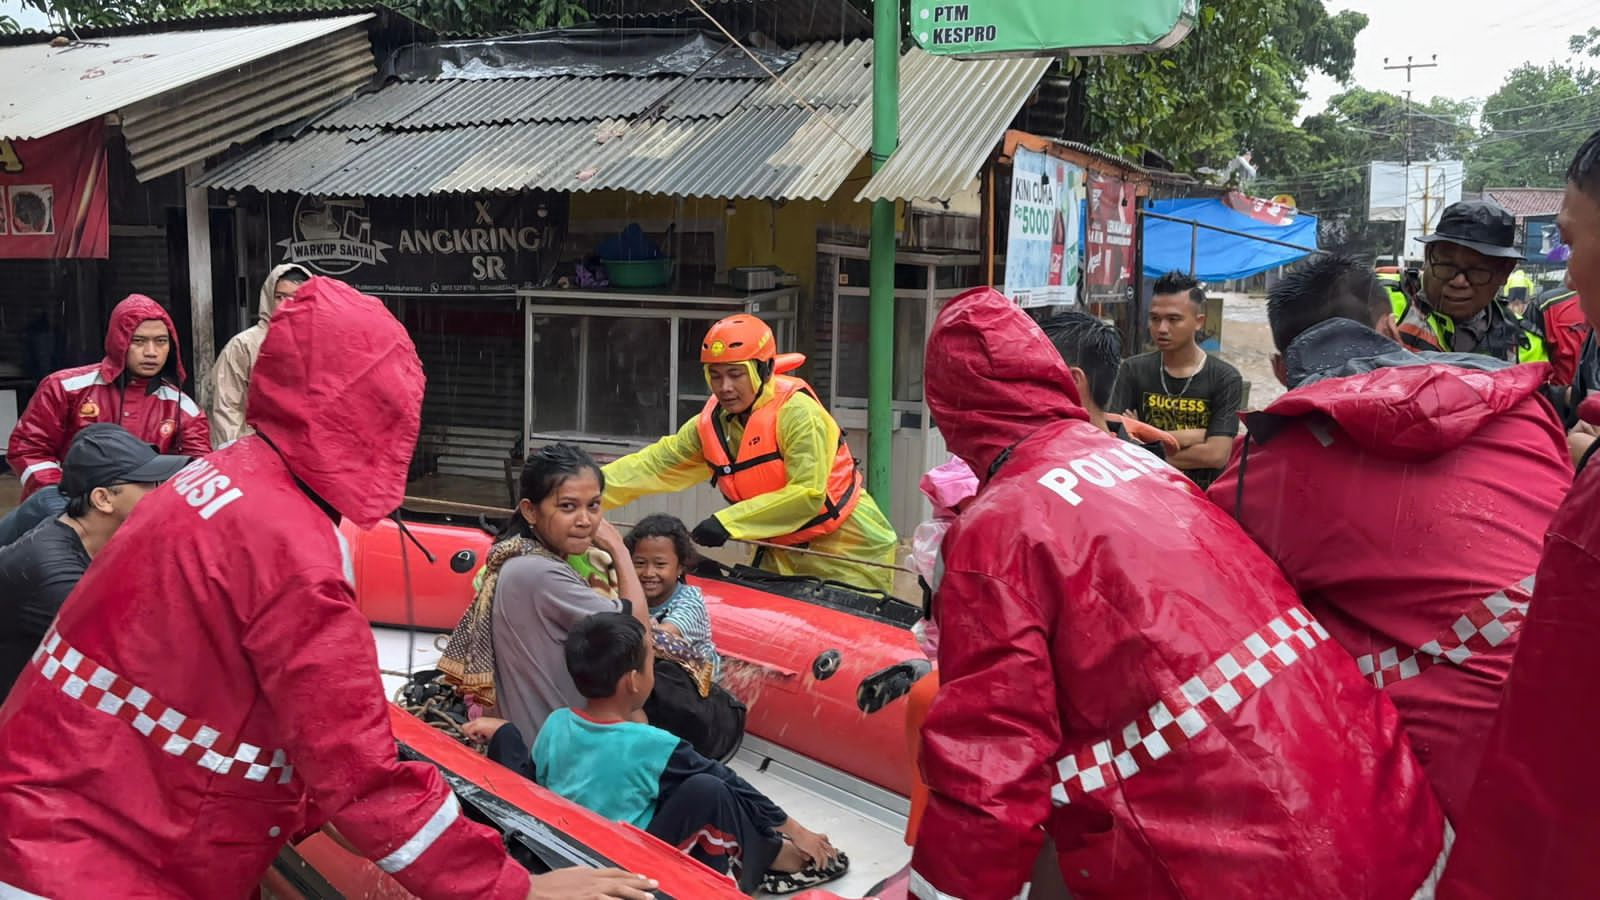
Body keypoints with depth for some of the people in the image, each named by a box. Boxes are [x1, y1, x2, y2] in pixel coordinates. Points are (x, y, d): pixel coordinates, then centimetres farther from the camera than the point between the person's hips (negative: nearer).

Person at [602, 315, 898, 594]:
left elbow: (808, 495, -28)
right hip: (783, 554, 6)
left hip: (847, 548, -6)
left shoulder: (796, 411, -22)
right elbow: (652, 466, -1)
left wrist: (728, 522, -30)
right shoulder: (711, 423, -2)